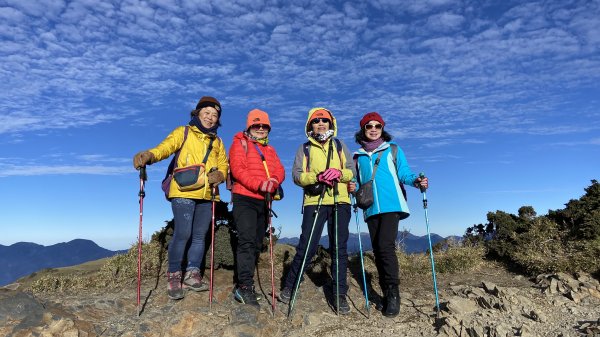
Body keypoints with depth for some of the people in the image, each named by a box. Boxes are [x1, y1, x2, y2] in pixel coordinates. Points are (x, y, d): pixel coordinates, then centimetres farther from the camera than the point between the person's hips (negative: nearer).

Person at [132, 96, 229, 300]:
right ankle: (174, 276, 4)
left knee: (199, 236, 6)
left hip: (206, 195, 5)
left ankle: (192, 275, 15)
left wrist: (219, 175, -9)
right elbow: (166, 147, -10)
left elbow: (224, 165, 15)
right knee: (182, 234, -10)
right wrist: (149, 155, -31)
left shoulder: (217, 142, 20)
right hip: (183, 192, -4)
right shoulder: (183, 133, 8)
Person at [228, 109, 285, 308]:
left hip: (263, 201, 6)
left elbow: (280, 171, 8)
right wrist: (259, 184, -22)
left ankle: (242, 285, 15)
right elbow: (237, 169, -11)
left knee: (256, 244, 7)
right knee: (247, 241, -16)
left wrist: (273, 181, -15)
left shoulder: (270, 150, 22)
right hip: (244, 199, -6)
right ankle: (245, 287, -15)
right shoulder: (240, 144, 5)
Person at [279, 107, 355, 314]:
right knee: (306, 247, -4)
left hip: (340, 202, 2)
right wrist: (317, 177, -17)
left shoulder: (340, 146, 18)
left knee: (339, 249, 2)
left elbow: (352, 171, 9)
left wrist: (339, 173, -13)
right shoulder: (305, 149, 13)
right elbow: (297, 175, 1)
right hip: (314, 202, -1)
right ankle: (289, 287, 14)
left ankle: (340, 295, 11)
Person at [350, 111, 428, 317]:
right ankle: (387, 295, 16)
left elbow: (404, 173, 2)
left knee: (385, 246, -18)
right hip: (371, 209, 4)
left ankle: (393, 295, -6)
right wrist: (353, 187, -3)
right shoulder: (358, 156, 17)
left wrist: (416, 181, -18)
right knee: (377, 251, 5)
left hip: (392, 206, -4)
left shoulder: (393, 150, 8)